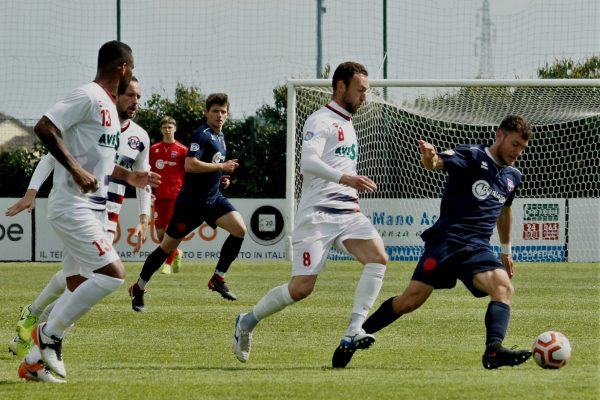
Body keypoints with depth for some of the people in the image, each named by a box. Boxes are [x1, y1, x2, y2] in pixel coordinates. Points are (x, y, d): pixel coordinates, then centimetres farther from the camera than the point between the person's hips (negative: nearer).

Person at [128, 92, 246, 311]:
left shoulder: (220, 137, 13)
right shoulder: (202, 135, -15)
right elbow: (190, 164, -29)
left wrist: (221, 179, 10)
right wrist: (223, 166, -21)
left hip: (213, 198, 7)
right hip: (191, 200, -7)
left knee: (239, 229, -15)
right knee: (168, 246, 1)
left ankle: (218, 279, -4)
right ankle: (138, 288, 17)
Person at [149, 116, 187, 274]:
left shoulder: (182, 150, 1)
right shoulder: (154, 149, 9)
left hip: (176, 195, -3)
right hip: (159, 195, 3)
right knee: (160, 233, 2)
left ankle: (169, 263, -3)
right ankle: (176, 253, 28)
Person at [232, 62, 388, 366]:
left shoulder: (347, 124, 21)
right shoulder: (321, 121, -7)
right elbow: (308, 161, -24)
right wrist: (345, 178, -35)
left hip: (347, 212, 8)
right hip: (317, 214, -7)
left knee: (378, 258, -19)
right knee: (301, 288, -10)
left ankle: (353, 333, -22)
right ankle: (247, 323, 14)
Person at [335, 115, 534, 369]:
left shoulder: (512, 177, 18)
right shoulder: (472, 157, -2)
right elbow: (437, 162, -20)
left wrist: (506, 250, 43)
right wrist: (429, 157, -45)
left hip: (478, 249, 5)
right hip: (446, 241, -5)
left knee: (505, 289, -24)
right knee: (410, 301, -9)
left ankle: (493, 351, -38)